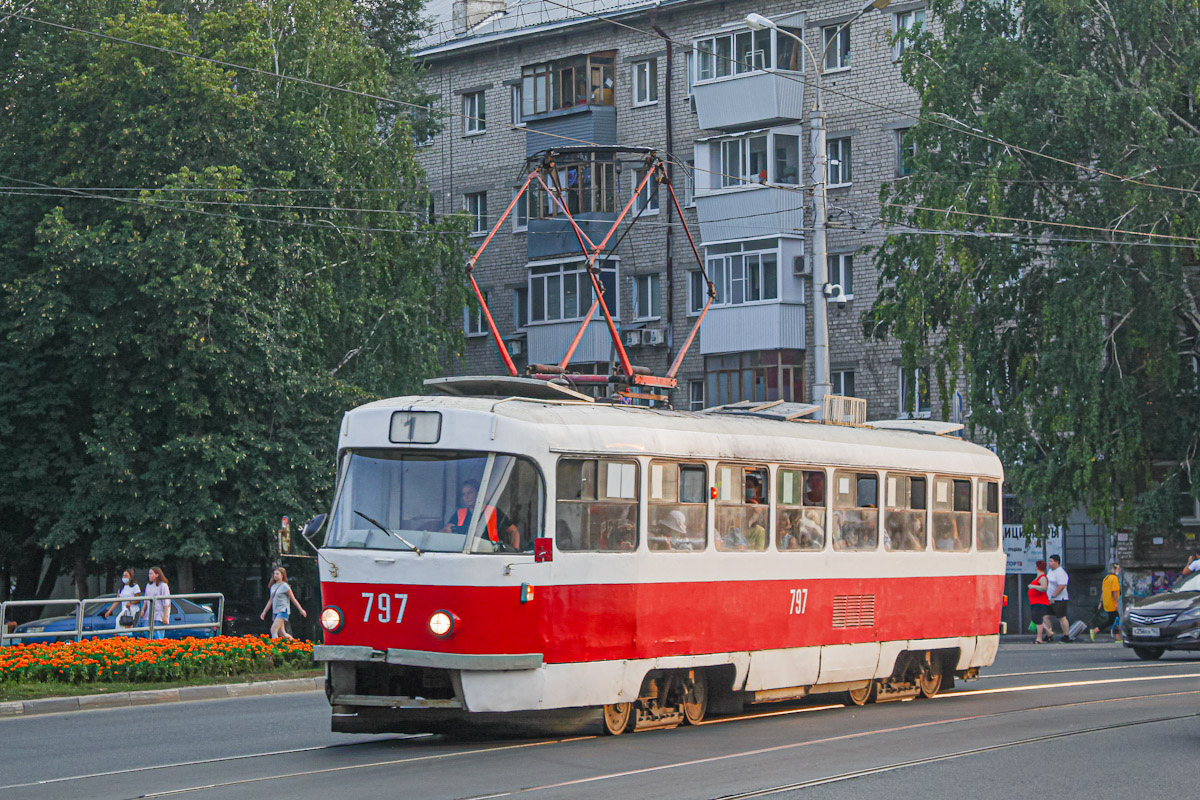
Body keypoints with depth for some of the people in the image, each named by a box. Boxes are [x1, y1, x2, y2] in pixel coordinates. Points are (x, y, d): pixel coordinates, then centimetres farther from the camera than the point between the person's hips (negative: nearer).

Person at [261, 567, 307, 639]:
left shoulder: (284, 586, -4)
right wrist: (264, 612, 20)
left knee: (273, 629, -19)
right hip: (275, 612, 7)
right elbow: (270, 601, 23)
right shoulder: (273, 587, 15)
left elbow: (293, 599, -1)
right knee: (282, 633, 4)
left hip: (283, 611, -7)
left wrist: (301, 610, 0)